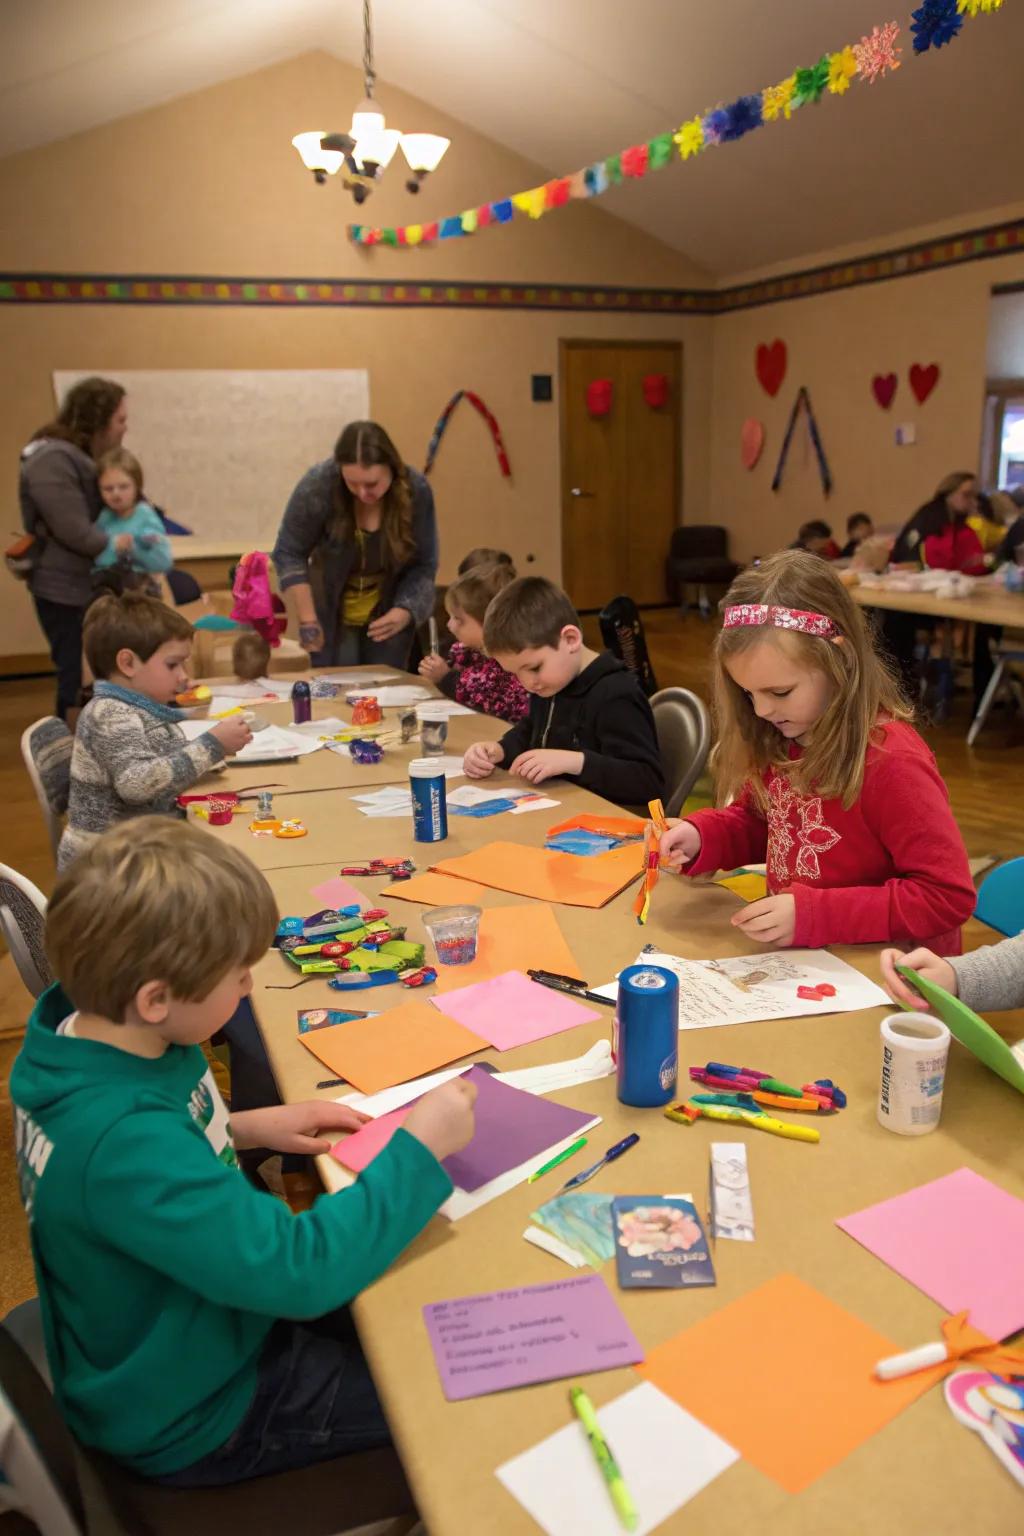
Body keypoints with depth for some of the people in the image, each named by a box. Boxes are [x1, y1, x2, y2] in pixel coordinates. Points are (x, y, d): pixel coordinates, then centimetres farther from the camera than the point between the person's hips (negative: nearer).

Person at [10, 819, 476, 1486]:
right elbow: (300, 1272, -38)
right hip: (190, 1414, -7)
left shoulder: (80, 1031, -13)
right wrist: (418, 1148, -27)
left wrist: (246, 1127, -5)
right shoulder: (125, 1144, -40)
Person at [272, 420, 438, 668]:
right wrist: (307, 619, -15)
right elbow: (289, 552, -12)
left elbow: (424, 565, -11)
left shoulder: (416, 490, -19)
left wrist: (404, 612, -26)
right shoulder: (318, 484, -24)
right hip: (332, 615, -1)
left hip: (388, 614, 1)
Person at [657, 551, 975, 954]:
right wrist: (701, 836, -6)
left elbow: (949, 896, -20)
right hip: (799, 963, 4)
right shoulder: (780, 739, -1)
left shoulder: (891, 760, -22)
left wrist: (813, 915, -26)